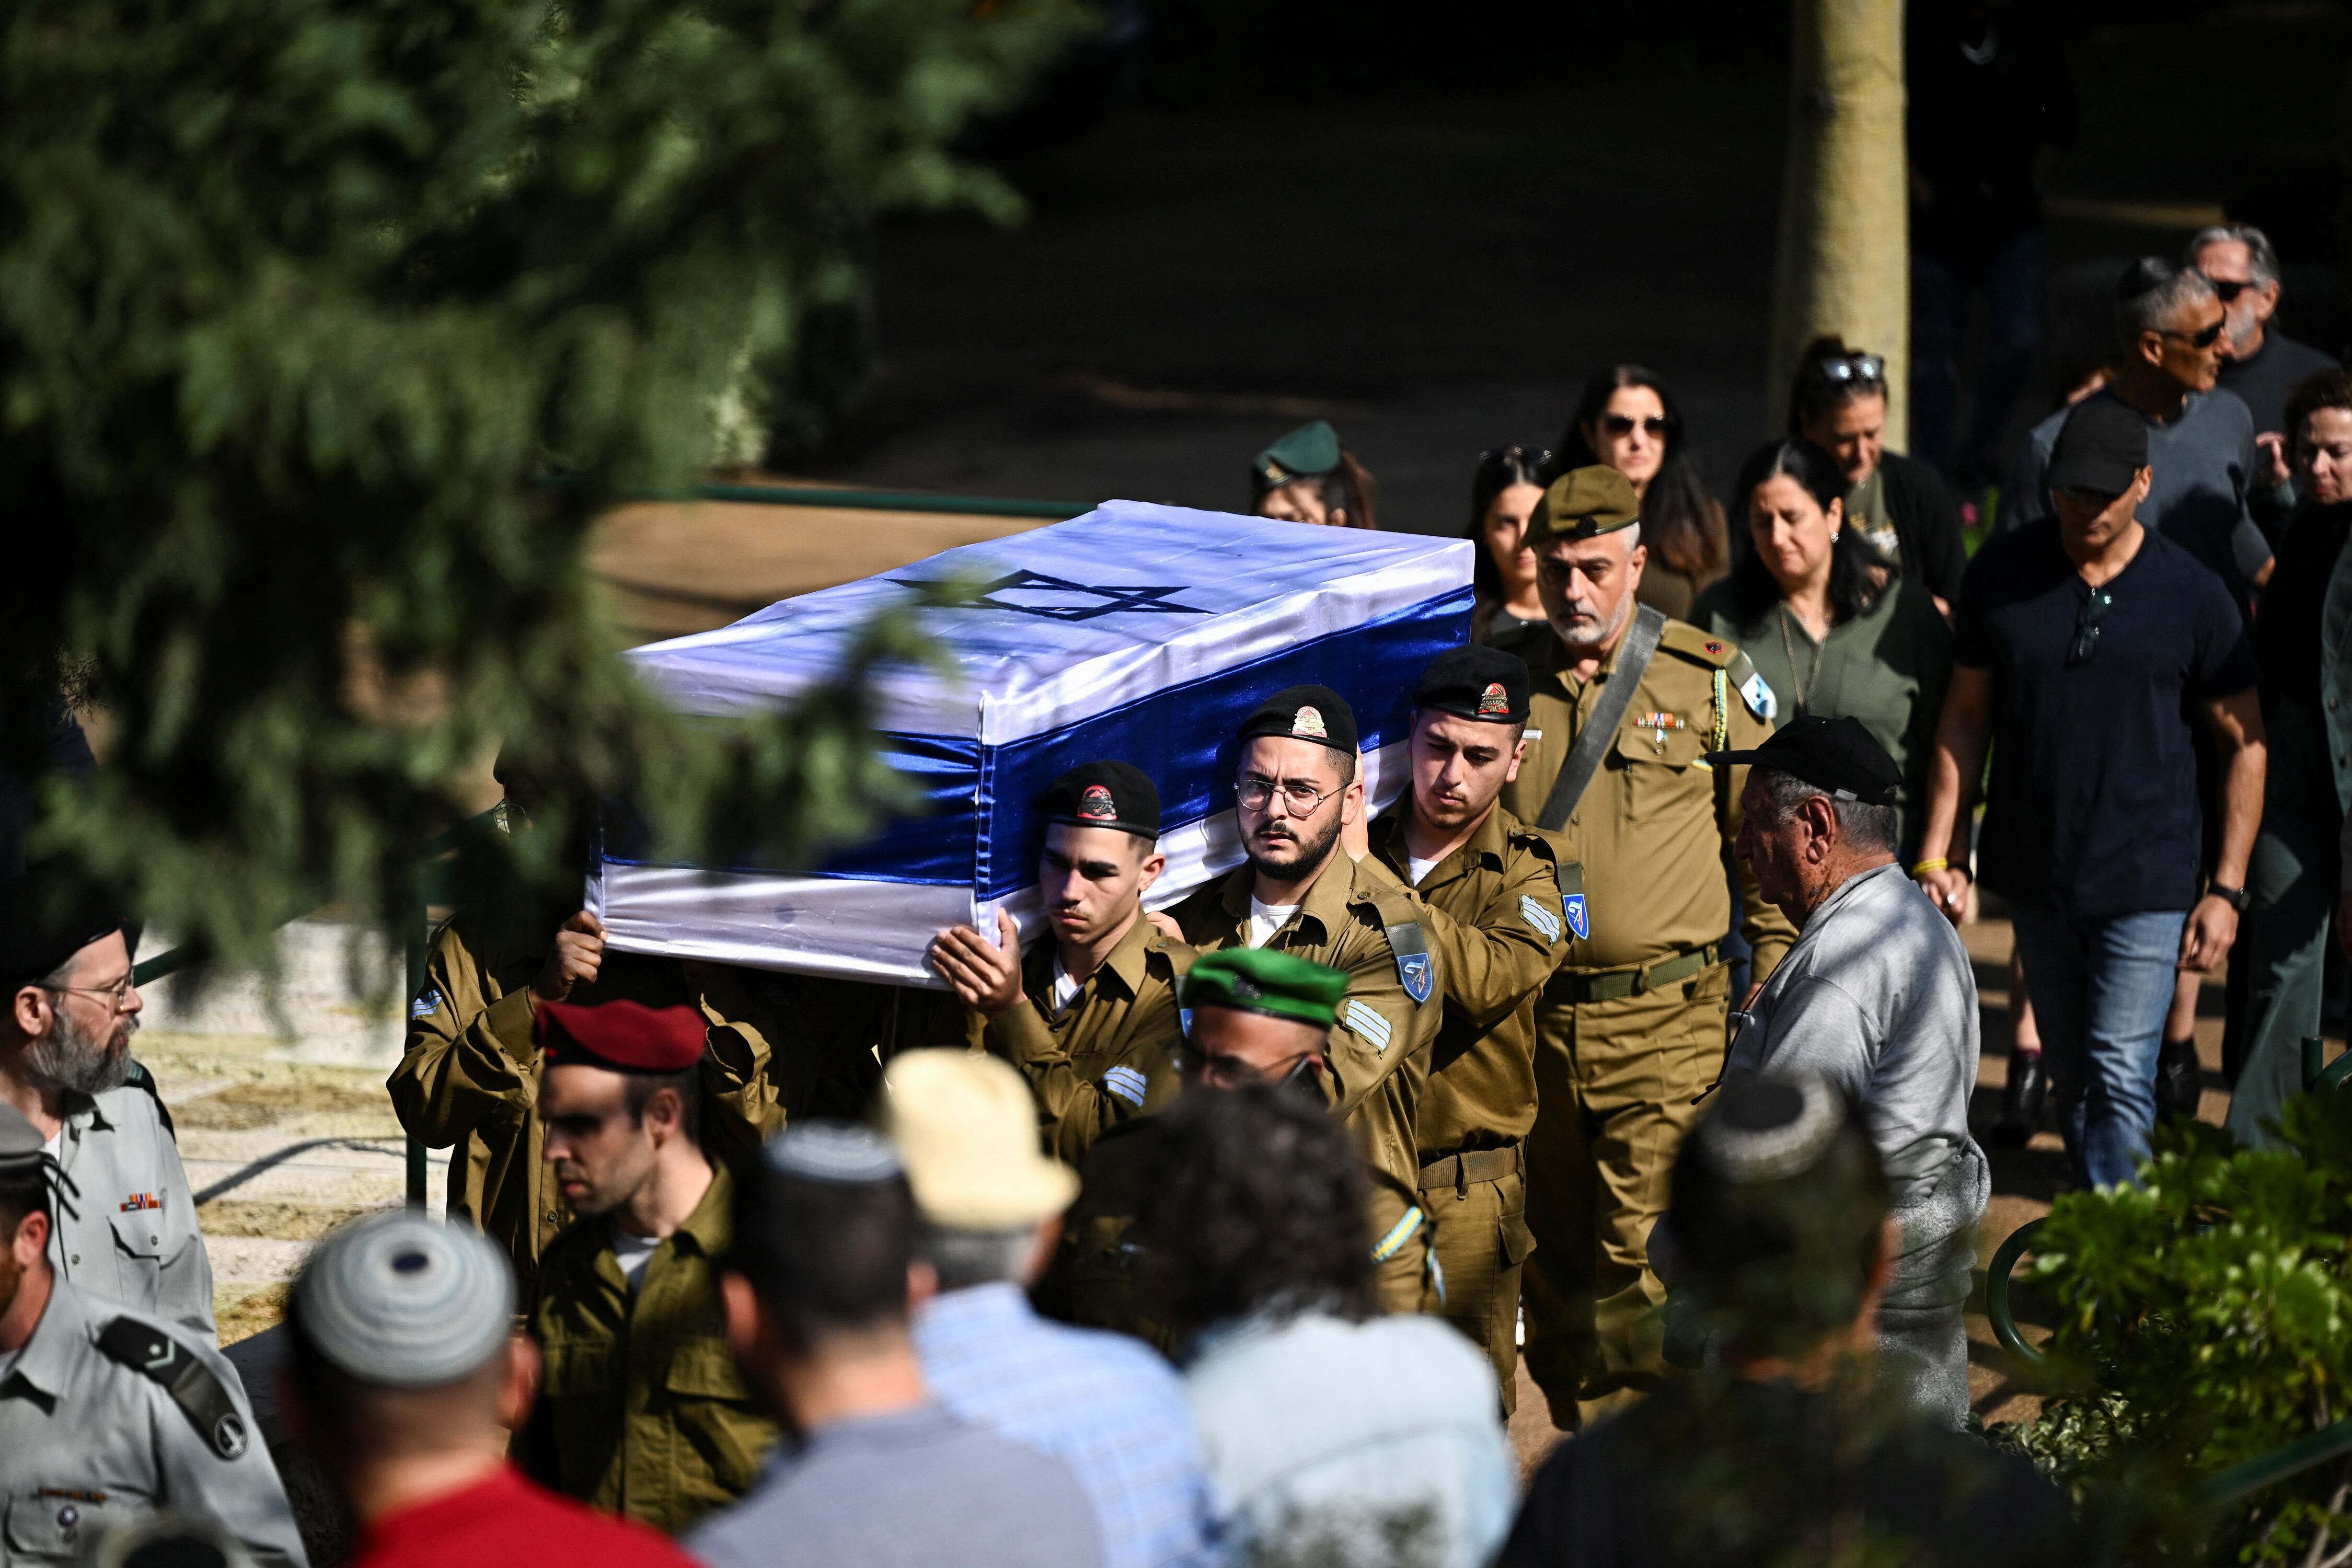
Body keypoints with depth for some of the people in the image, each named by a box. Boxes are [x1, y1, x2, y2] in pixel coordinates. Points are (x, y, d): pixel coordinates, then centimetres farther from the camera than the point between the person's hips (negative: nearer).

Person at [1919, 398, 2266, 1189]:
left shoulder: (2191, 592, -4)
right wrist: (1939, 853, 4)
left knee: (2121, 1078, -12)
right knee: (2072, 1082, 12)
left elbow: (2245, 744, 2)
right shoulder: (2003, 573, 1)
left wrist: (2227, 888, -3)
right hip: (2037, 876, 3)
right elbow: (1966, 717, 10)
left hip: (2147, 881, -3)